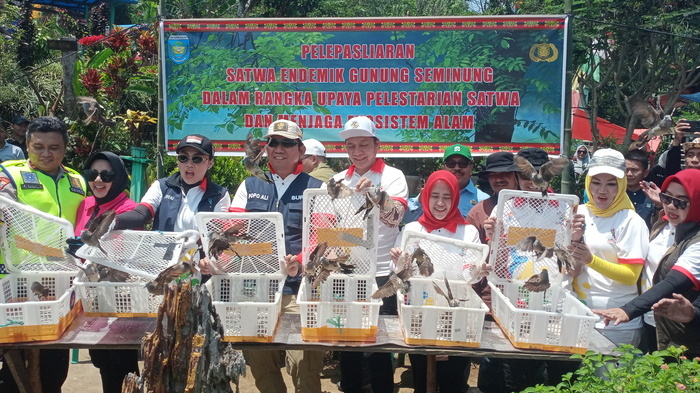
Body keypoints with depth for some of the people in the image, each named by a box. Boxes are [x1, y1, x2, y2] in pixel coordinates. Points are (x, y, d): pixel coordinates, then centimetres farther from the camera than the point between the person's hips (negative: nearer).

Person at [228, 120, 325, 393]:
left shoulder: (316, 189, 5)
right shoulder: (250, 186, 14)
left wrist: (300, 262, -26)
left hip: (300, 289, -3)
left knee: (304, 363, -9)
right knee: (257, 360, 11)